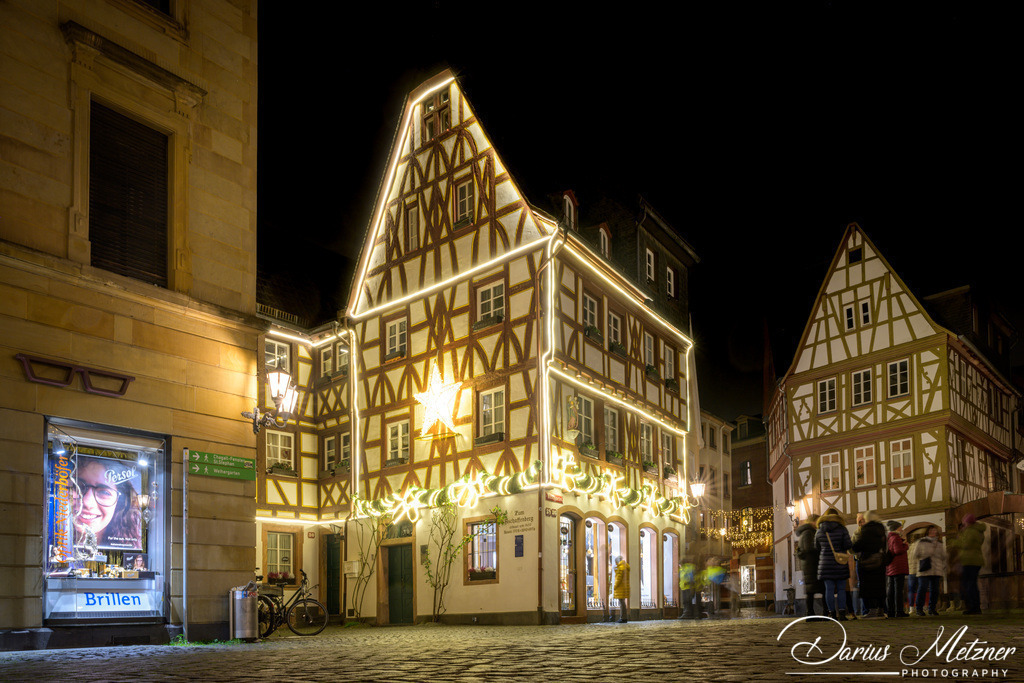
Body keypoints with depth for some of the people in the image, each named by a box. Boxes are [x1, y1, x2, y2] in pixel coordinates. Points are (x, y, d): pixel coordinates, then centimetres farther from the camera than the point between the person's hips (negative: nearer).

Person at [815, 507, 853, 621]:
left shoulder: (819, 532, 6)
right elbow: (848, 545, -9)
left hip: (825, 563, 2)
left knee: (829, 589, 2)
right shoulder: (842, 529, -3)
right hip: (840, 563, -2)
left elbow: (817, 548, 11)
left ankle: (832, 613, 1)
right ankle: (841, 613, -3)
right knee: (841, 589, 4)